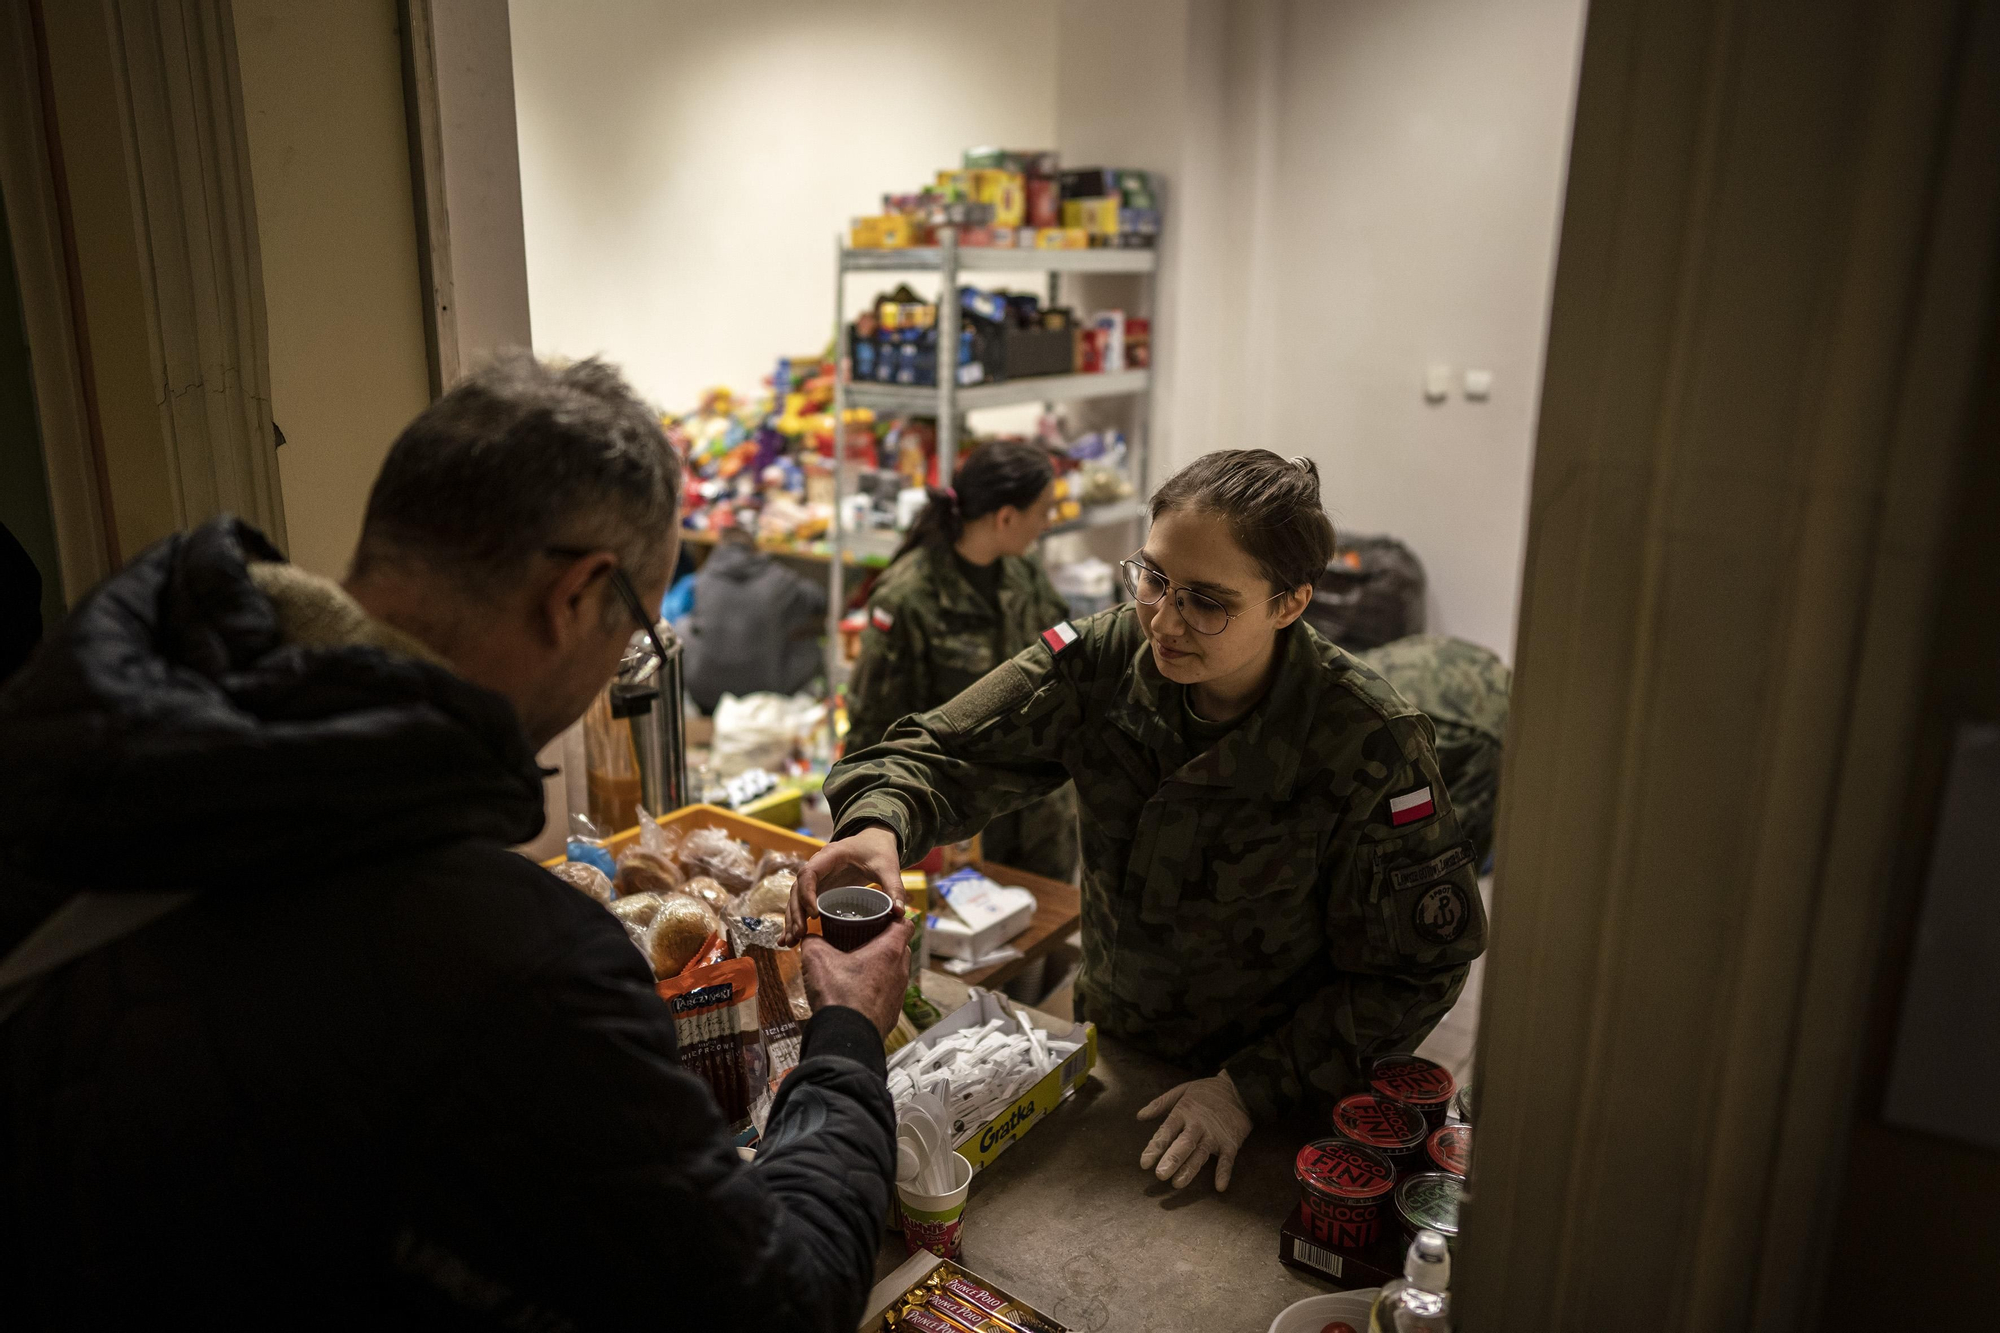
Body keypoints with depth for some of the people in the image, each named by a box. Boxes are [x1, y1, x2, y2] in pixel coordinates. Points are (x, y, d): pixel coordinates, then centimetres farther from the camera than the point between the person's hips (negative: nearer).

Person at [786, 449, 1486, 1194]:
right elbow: (944, 753, -12)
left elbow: (1416, 971, -15)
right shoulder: (1103, 658, -14)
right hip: (1111, 1047, 3)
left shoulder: (1370, 745, -24)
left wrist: (1251, 1086, -19)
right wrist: (881, 824, -35)